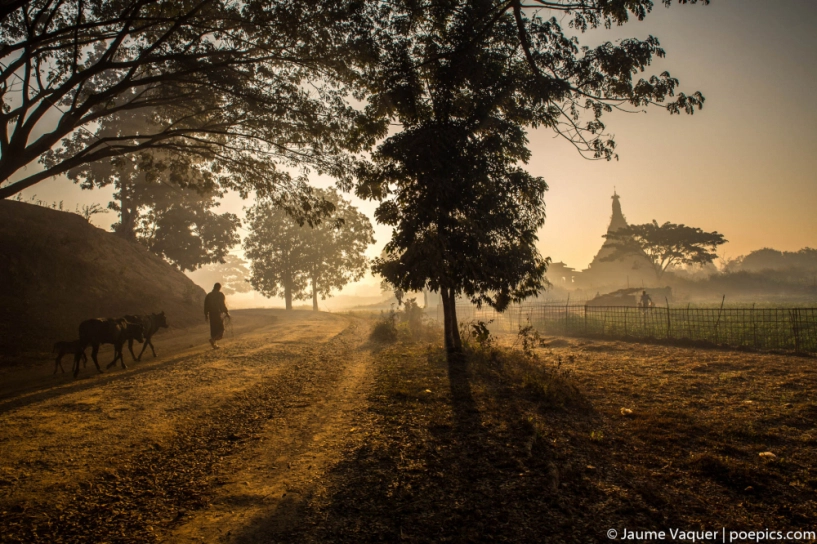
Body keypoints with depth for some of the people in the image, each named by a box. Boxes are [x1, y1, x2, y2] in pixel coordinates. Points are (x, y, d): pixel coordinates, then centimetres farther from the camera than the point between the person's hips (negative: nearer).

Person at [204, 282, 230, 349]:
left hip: (211, 314, 5)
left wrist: (206, 315, 18)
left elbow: (206, 305, 10)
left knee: (214, 329, 14)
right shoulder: (220, 294, -6)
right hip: (218, 313, -5)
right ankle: (213, 339, -21)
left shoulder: (208, 295, 10)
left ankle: (214, 344, 14)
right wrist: (227, 313, -4)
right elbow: (223, 304, -12)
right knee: (221, 329, 1)